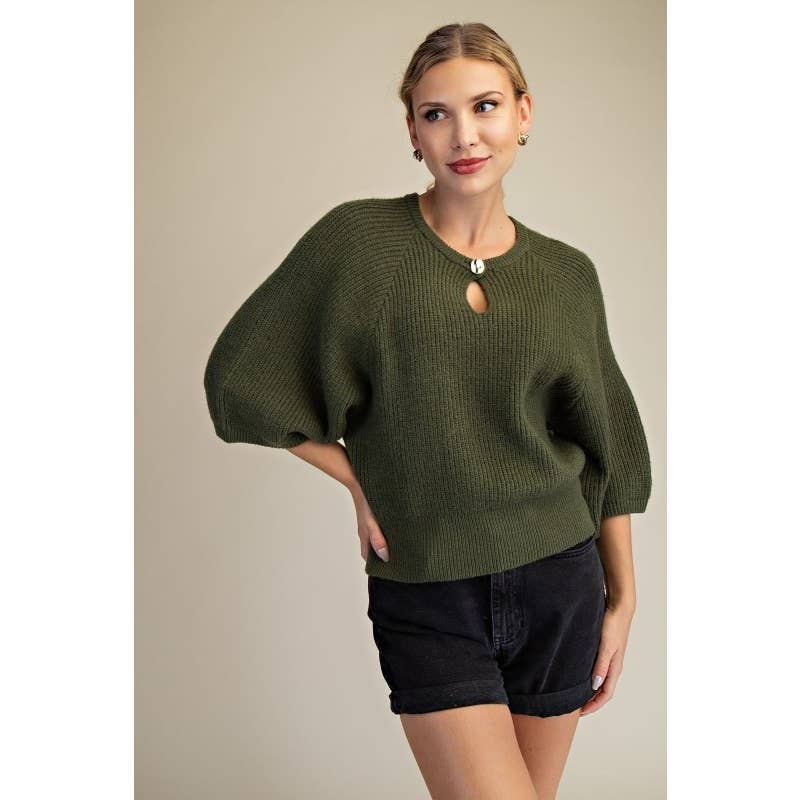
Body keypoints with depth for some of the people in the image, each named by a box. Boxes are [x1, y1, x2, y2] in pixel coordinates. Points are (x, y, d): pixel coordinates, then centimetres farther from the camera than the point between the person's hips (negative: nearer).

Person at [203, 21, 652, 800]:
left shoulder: (567, 274, 2)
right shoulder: (358, 240, -7)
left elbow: (606, 446, 9)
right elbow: (241, 379, -1)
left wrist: (623, 597, 9)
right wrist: (357, 480, -4)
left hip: (559, 586, 3)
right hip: (426, 600, -3)